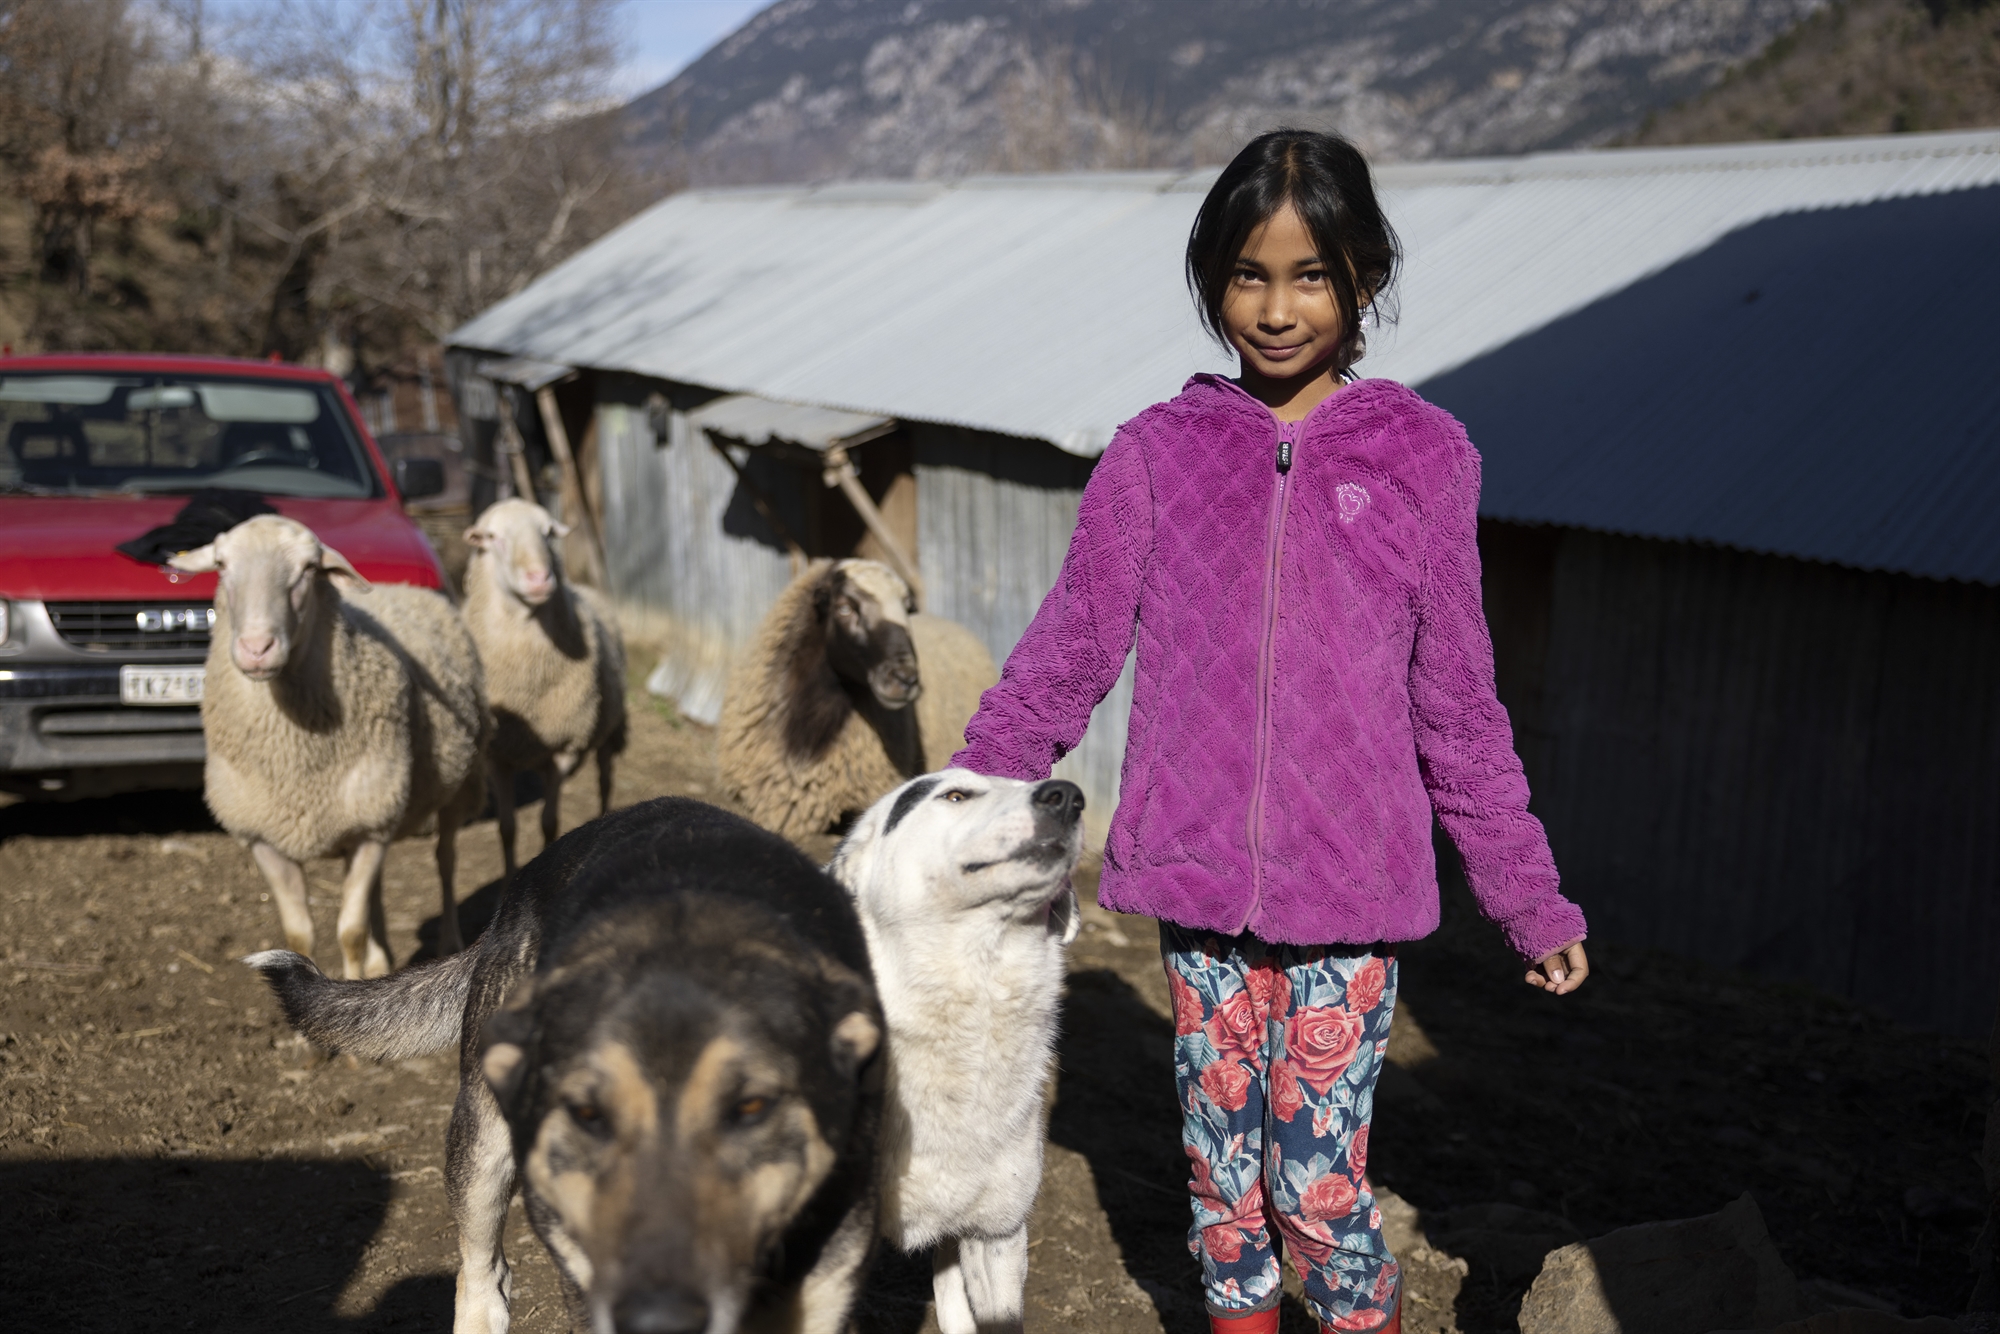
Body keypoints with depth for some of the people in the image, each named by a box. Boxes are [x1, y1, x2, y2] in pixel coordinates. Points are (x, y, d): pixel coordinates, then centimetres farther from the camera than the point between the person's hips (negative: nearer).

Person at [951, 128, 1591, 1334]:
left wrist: (1531, 899, 7)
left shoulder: (1422, 457, 0)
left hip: (1350, 891, -1)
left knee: (1320, 1180, 0)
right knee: (1221, 1163, 12)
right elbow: (1065, 658, 5)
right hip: (1197, 879, 2)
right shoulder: (1158, 454, 1)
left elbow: (1456, 703, 5)